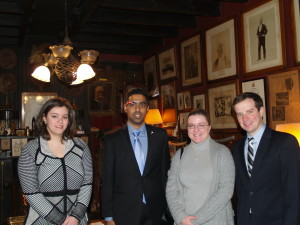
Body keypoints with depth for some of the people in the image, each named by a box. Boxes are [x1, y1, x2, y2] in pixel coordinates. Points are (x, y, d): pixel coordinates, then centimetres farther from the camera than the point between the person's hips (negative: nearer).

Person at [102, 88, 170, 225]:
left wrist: (168, 208, 5)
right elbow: (107, 179, -2)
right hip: (124, 214, -1)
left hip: (155, 213, 2)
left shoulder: (160, 135, 2)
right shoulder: (112, 140, -2)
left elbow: (166, 171, 6)